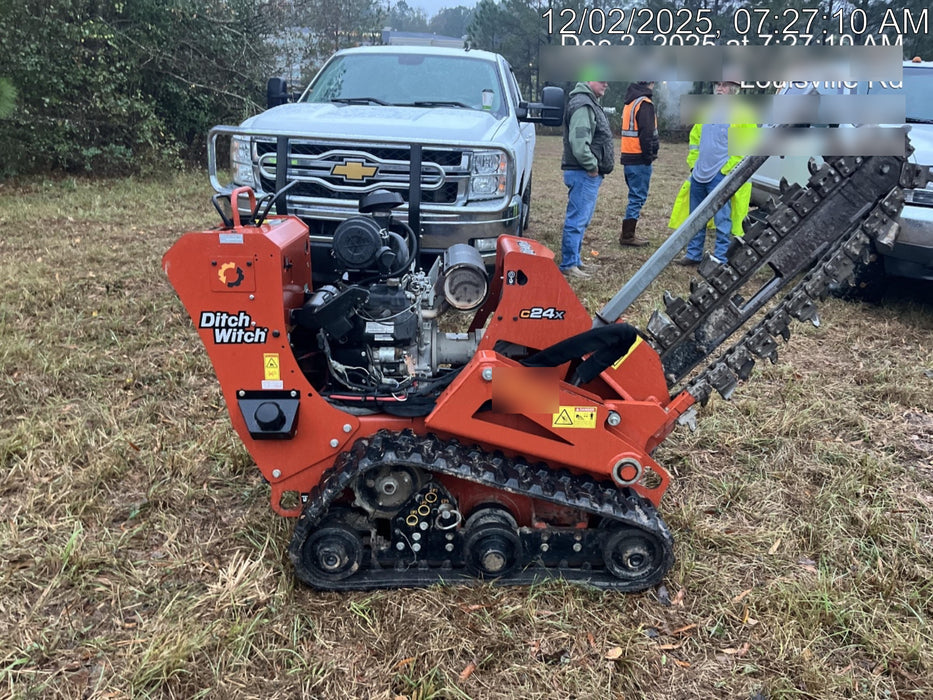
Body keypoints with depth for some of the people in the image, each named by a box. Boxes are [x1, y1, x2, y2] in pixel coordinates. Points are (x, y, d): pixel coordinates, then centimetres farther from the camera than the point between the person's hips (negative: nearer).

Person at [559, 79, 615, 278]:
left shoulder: (590, 103, 21)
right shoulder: (582, 105, -15)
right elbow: (578, 141, -26)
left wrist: (594, 166, 17)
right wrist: (591, 166, -18)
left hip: (590, 173, 11)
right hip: (583, 173, -11)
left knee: (581, 219, 15)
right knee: (577, 219, -8)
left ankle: (574, 261, 24)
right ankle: (568, 265, -5)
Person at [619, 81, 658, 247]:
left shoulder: (630, 102, 17)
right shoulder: (644, 103, -12)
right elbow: (647, 133, -19)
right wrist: (649, 155, -12)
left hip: (628, 157, 9)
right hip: (640, 159, -9)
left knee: (635, 196, 15)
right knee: (638, 196, -5)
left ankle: (628, 233, 16)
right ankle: (627, 235, -4)